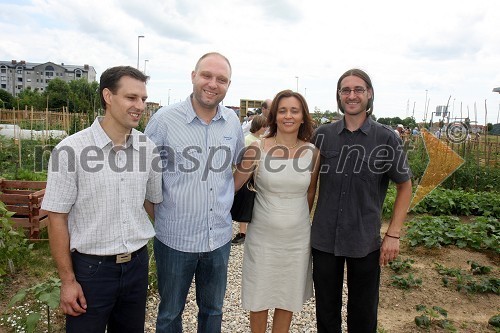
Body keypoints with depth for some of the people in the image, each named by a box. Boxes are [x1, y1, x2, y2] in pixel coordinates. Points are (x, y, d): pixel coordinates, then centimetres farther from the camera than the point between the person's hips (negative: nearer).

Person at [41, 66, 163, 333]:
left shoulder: (148, 148, -3)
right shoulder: (71, 150, -14)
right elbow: (57, 218, -9)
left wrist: (134, 251, 10)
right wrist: (67, 280, -7)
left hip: (137, 264, 4)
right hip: (90, 268, -3)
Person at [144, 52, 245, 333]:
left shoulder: (233, 121, 1)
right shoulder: (164, 119, -11)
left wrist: (226, 200, 9)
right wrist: (152, 217, -2)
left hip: (220, 236, 4)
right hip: (175, 237, -3)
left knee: (213, 310, 22)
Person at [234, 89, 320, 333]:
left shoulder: (312, 152, -4)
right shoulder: (258, 149, -12)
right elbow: (233, 185, -5)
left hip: (297, 238, 2)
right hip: (262, 236, -2)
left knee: (288, 298, 18)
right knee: (259, 297, 14)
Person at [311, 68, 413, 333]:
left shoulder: (387, 139, -6)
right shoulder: (322, 135, -1)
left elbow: (404, 185, 2)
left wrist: (394, 234, -4)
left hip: (365, 242, -1)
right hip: (324, 239, 2)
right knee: (326, 312, 17)